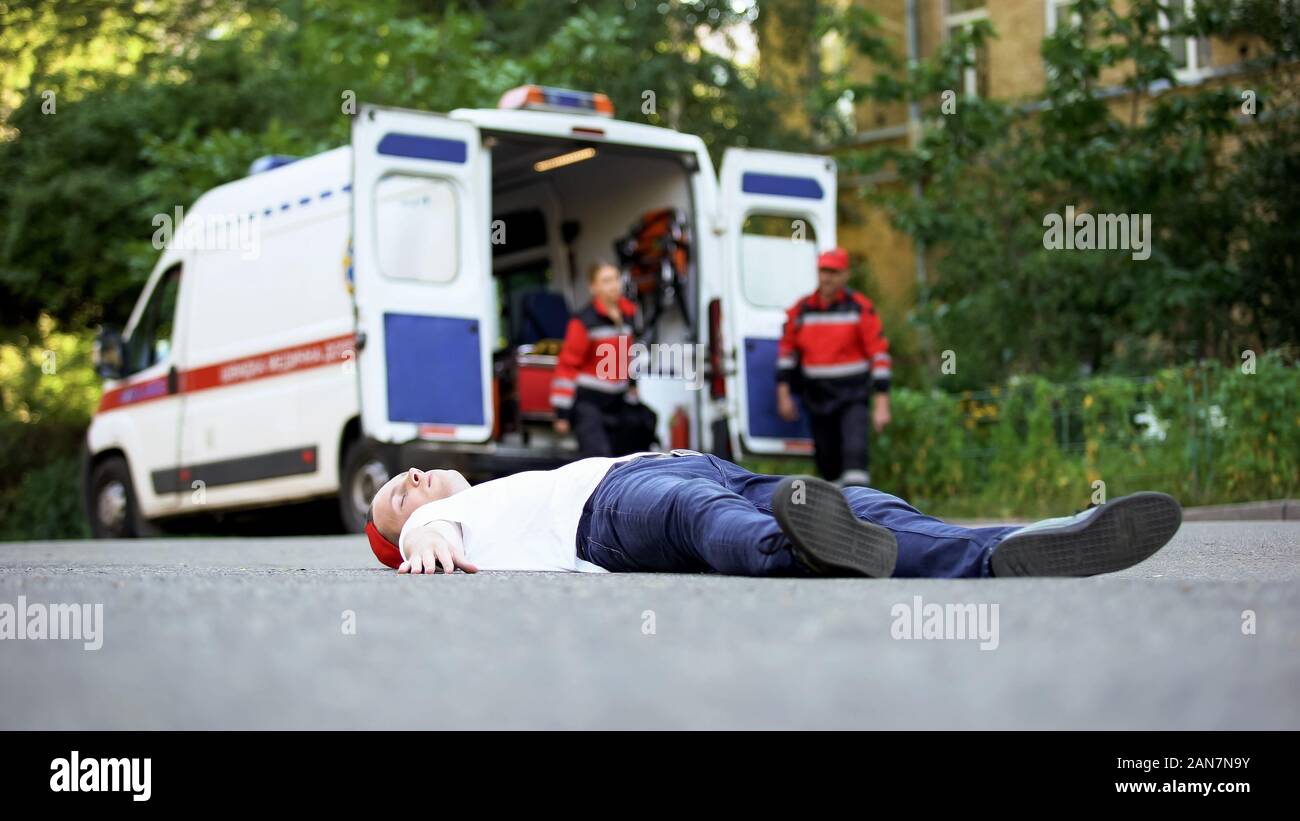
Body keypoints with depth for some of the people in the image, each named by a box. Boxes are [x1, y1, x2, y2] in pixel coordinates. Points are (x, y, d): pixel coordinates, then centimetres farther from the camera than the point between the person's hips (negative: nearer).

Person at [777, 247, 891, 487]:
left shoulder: (861, 308, -9)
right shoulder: (801, 310, 1)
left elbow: (879, 354, -9)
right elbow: (786, 350, 10)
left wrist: (882, 404, -13)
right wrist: (783, 395, 6)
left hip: (852, 395, -4)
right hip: (816, 397, 4)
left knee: (854, 451, -19)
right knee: (826, 459, 11)